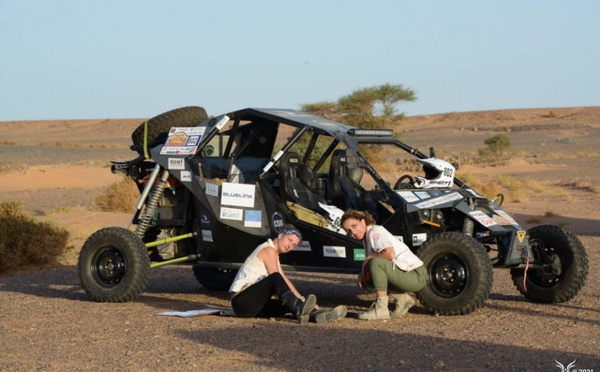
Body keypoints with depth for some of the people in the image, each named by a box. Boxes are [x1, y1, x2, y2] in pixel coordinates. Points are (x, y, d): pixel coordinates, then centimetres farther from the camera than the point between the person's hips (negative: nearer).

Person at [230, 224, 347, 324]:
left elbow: (284, 281, 20)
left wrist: (302, 299, 8)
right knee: (275, 278, -32)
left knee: (289, 304, -14)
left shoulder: (274, 255, 24)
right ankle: (299, 308, -55)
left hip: (256, 306, 9)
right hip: (242, 302, -9)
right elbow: (276, 279, -14)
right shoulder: (268, 250, -6)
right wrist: (300, 299, -15)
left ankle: (316, 314, -43)